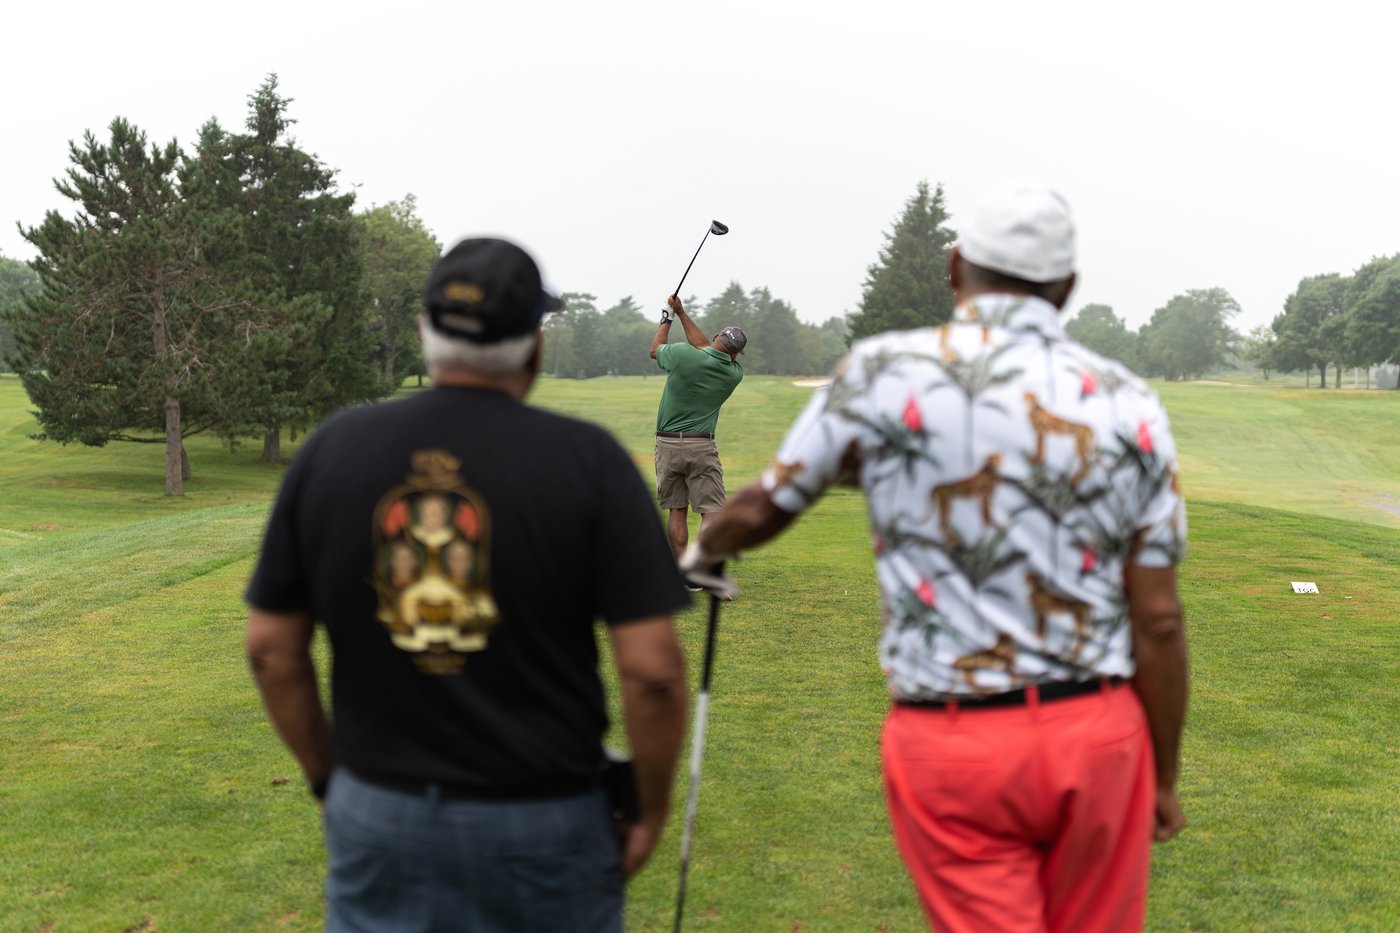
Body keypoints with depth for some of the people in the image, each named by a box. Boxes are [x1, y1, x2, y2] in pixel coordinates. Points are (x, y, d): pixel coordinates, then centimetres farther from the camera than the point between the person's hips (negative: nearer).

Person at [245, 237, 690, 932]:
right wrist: (652, 811, 0)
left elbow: (272, 648, 2)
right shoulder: (587, 458, -11)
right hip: (543, 823, -2)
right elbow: (652, 670, -14)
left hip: (376, 815, 2)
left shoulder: (333, 449, -2)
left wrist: (328, 777, 15)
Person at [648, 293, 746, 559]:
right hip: (702, 446, -1)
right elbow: (703, 347, 14)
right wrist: (681, 312, 20)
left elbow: (655, 349, 12)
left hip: (668, 444, 1)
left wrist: (667, 317, 26)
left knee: (676, 511, 8)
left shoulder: (682, 355, -11)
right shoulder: (734, 374, -1)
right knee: (712, 512, -1)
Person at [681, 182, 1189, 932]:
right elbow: (1158, 620, 0)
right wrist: (1163, 777, 12)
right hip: (1098, 731, 2)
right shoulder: (1130, 405, -1)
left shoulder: (881, 374, -6)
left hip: (952, 743, -2)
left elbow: (762, 510, 8)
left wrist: (701, 551, 31)